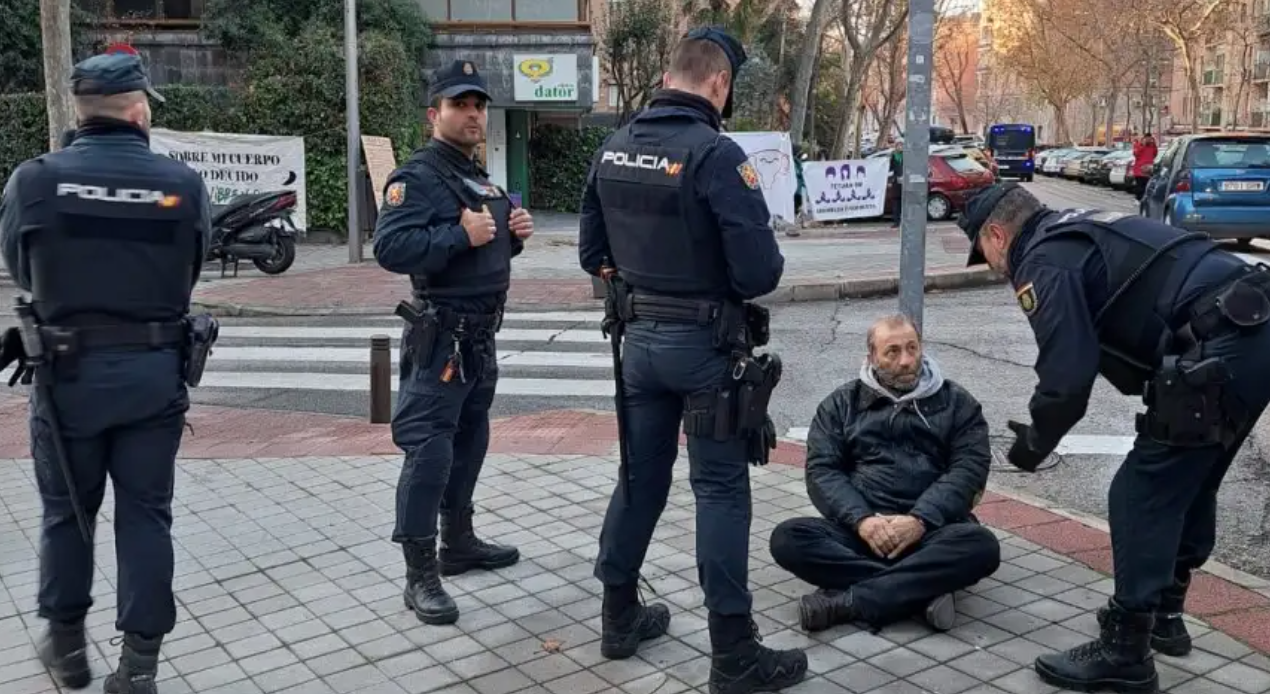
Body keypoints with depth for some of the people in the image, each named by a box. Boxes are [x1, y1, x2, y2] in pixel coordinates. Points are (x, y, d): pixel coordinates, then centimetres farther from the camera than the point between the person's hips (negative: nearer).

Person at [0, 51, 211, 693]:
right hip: (154, 372, 0)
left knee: (67, 511, 18)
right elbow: (189, 273, 0)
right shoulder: (184, 184, -8)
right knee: (145, 515, 9)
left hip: (70, 372, 0)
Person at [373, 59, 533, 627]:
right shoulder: (417, 176, -12)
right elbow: (389, 248, -25)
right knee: (429, 450, -8)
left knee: (470, 440, 17)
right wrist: (460, 235, -27)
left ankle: (459, 542, 31)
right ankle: (420, 576, -2)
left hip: (480, 335, 10)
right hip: (440, 337, -10)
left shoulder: (478, 176, 17)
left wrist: (514, 233, 4)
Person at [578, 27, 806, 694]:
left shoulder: (613, 147, 4)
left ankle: (620, 616, 30)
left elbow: (591, 252, 10)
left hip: (640, 338, 7)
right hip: (704, 345, -6)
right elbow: (760, 270, -21)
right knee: (720, 490, 1)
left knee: (639, 474, 17)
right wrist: (728, 275, 0)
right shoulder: (715, 152, -18)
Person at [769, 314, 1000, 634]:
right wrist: (861, 519, -16)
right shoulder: (842, 403, 13)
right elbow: (822, 470, 2)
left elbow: (969, 470, -2)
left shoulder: (956, 402, 11)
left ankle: (846, 601, -30)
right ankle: (925, 591, -28)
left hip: (933, 529, 0)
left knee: (981, 545, -33)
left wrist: (920, 520, -18)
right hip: (859, 529, 1)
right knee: (788, 538, -26)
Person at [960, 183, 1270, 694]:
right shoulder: (1081, 231, 25)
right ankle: (1164, 614, 38)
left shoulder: (1043, 261, -5)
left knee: (1142, 498, -1)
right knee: (1188, 485, 23)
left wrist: (1034, 442, 4)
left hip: (1222, 352, -10)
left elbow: (1067, 375, -13)